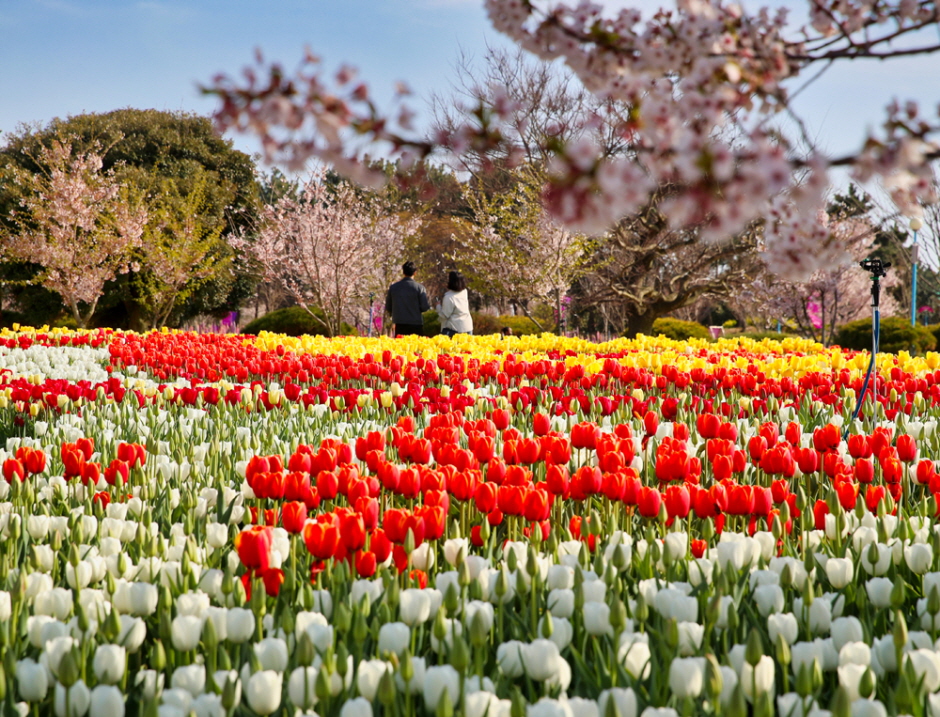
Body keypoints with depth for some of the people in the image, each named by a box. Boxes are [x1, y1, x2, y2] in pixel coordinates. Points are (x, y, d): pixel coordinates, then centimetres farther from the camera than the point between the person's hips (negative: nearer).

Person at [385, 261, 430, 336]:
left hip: (399, 325, 3)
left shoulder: (393, 287, 4)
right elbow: (424, 307, -10)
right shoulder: (419, 287, -6)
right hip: (415, 325, -3)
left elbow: (388, 308, 9)